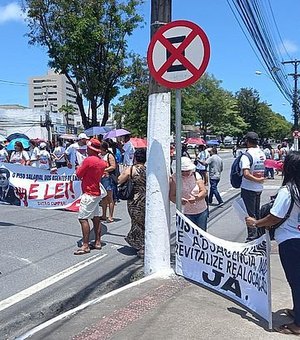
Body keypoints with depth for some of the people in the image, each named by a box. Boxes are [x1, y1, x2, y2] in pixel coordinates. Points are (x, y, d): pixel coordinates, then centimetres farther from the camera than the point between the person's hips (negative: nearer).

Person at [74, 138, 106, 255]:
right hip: (97, 193, 9)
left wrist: (79, 167, 11)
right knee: (96, 218, 14)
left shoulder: (88, 160, -17)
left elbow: (79, 175, -9)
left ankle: (85, 246, -9)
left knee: (83, 218, -8)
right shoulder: (102, 162, 8)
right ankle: (97, 242, 19)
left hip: (89, 194, -9)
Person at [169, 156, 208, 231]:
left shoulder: (196, 175, 1)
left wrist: (196, 198, -24)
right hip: (186, 213, -3)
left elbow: (204, 191, -4)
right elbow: (171, 196, -9)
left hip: (201, 211, 3)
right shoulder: (174, 178, -7)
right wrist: (179, 200, -30)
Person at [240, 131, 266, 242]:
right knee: (257, 212, 20)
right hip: (259, 188, 7)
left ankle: (252, 236, 9)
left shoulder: (246, 156, -20)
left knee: (250, 214, 3)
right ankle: (258, 234, 30)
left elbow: (246, 174, -30)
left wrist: (258, 180, -19)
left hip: (248, 188, -7)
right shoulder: (262, 153, 4)